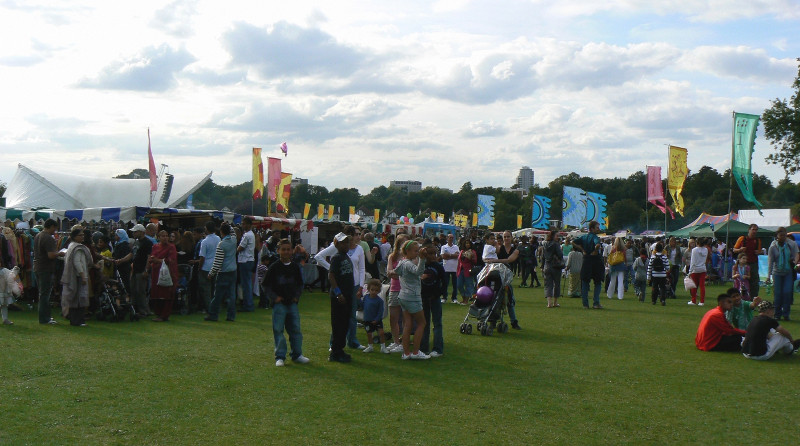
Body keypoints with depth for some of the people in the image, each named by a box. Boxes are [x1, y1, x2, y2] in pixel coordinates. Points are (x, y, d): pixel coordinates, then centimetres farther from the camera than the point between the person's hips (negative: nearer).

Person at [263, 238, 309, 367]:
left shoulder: (295, 267, 9)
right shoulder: (274, 267, -3)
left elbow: (300, 284, 19)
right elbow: (266, 285, 0)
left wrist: (297, 296, 5)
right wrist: (275, 296, -9)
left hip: (292, 302, 4)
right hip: (279, 303, -3)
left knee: (295, 329, 5)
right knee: (278, 330, -3)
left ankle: (297, 355, 15)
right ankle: (280, 357, 3)